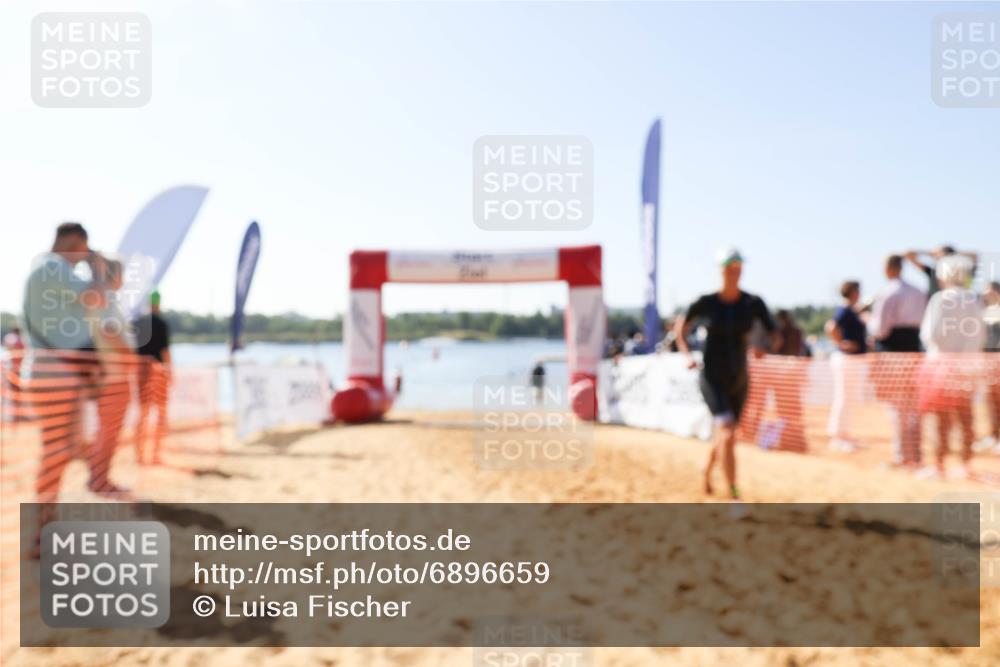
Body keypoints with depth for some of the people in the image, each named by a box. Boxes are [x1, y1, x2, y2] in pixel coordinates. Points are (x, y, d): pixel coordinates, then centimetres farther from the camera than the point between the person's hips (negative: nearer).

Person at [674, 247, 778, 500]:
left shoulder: (754, 303, -6)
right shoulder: (706, 303, -9)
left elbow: (775, 336, -2)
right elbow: (679, 328, 6)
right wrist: (688, 356, -8)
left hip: (739, 379, 3)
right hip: (712, 378, -3)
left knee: (725, 436, 18)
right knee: (728, 432, -21)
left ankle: (707, 471, 50)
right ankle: (734, 495, -15)